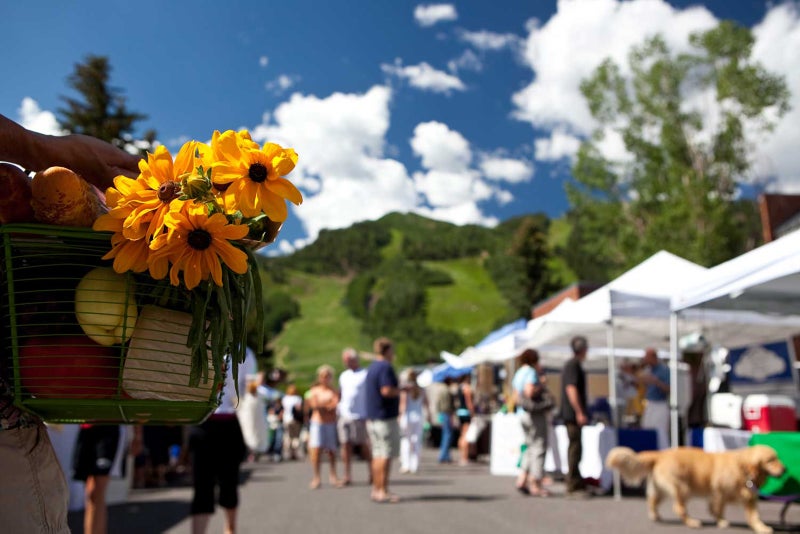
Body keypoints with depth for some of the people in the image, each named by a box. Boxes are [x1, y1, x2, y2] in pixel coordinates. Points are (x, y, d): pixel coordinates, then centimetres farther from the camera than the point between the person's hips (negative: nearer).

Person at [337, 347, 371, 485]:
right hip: (344, 416, 6)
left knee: (364, 446, 1)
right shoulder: (343, 375, 16)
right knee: (345, 445, 3)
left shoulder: (365, 374, -4)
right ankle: (347, 476, 8)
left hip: (360, 416, -5)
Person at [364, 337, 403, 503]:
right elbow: (387, 390, -25)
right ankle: (382, 491, -5)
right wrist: (399, 391, -9)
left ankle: (376, 489, 18)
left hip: (372, 416, 10)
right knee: (386, 455, -6)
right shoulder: (385, 367, -14)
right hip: (385, 416, -9)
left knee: (377, 455, 13)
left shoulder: (371, 367, 17)